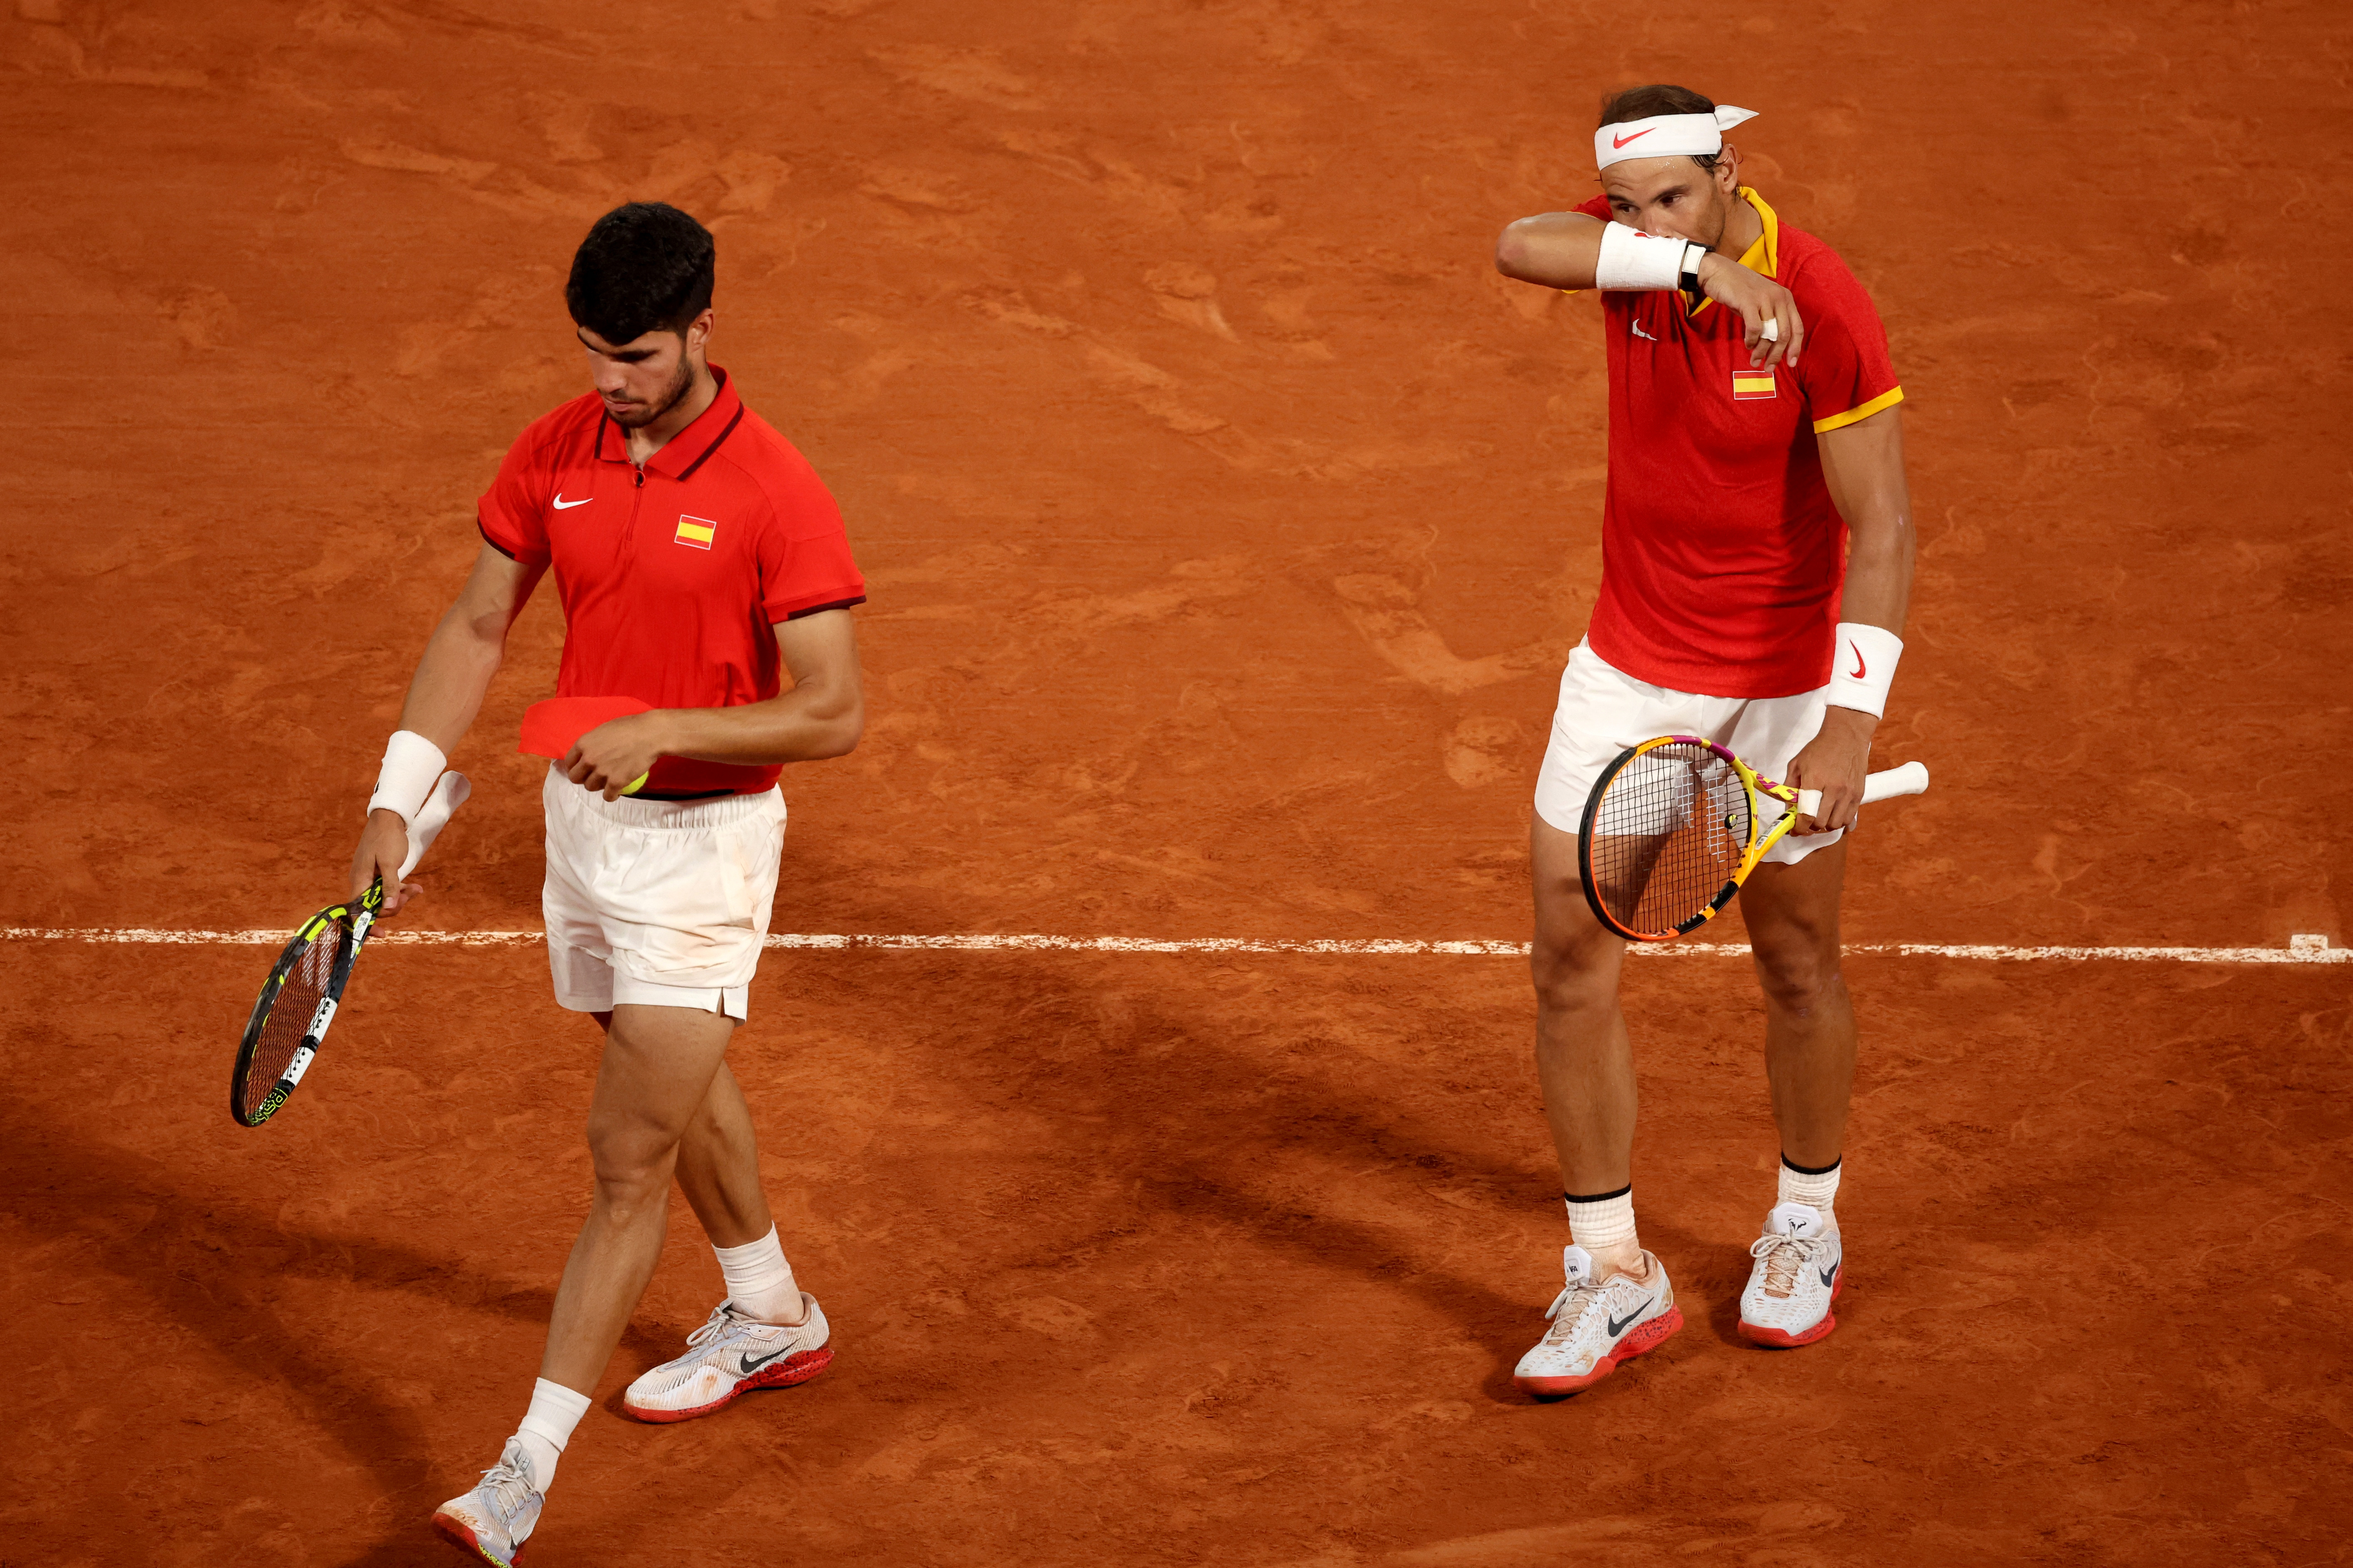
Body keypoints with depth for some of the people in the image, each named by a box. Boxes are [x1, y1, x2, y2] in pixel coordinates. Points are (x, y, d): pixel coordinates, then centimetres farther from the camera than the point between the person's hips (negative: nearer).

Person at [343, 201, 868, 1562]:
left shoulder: (775, 493, -20)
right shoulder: (554, 456, -2)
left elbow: (834, 713, -19)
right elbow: (478, 628, 7)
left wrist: (663, 730, -30)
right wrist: (398, 801, -1)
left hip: (706, 840, -7)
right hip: (584, 820, 7)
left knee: (631, 1156, -8)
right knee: (686, 1087, 24)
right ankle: (774, 1320, 47)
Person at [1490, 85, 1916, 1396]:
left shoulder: (1825, 313, -23)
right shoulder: (1637, 244, -9)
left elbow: (1882, 529, -24)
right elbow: (1522, 246, -31)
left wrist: (1850, 727, -34)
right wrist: (1696, 266, -43)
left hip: (1787, 679, -4)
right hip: (1633, 667, 4)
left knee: (1798, 962, 12)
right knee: (1572, 953, -3)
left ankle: (1807, 1229, 36)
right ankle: (1614, 1275, 7)